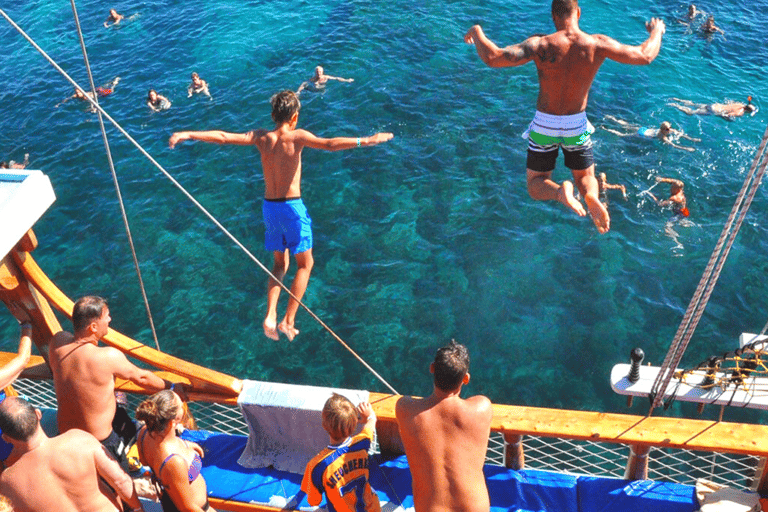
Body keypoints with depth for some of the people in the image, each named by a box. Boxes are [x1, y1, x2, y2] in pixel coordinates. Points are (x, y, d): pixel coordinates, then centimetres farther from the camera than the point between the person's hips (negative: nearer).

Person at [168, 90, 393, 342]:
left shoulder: (261, 137, 0)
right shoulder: (297, 136, -12)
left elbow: (223, 137, -2)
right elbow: (329, 144, -25)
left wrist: (188, 135, 5)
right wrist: (366, 140, -24)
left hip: (269, 206, 5)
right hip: (292, 207, -5)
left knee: (280, 264, 21)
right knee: (305, 264, 12)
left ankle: (270, 317, 7)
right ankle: (288, 321, 6)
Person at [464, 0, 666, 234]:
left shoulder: (541, 45, -21)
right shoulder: (597, 44, -15)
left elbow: (492, 57, -29)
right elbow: (645, 56, -5)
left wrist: (477, 32, -10)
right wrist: (656, 32, 16)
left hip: (544, 125, -1)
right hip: (577, 125, 2)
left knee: (536, 186, 14)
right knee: (585, 178, 23)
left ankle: (560, 191, -25)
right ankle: (591, 196, -17)